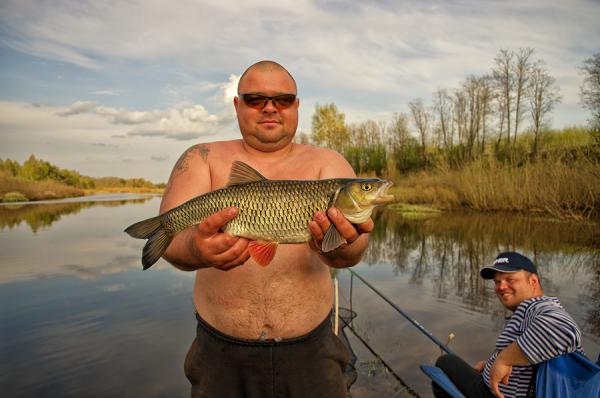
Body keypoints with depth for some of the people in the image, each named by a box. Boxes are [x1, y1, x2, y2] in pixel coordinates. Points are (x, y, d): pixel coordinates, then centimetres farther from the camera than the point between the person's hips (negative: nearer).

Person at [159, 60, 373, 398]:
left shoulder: (326, 163, -2)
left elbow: (353, 250, -16)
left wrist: (340, 247, -40)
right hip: (220, 352, 1)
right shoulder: (204, 159, -1)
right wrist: (195, 249, -38)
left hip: (310, 350, 1)